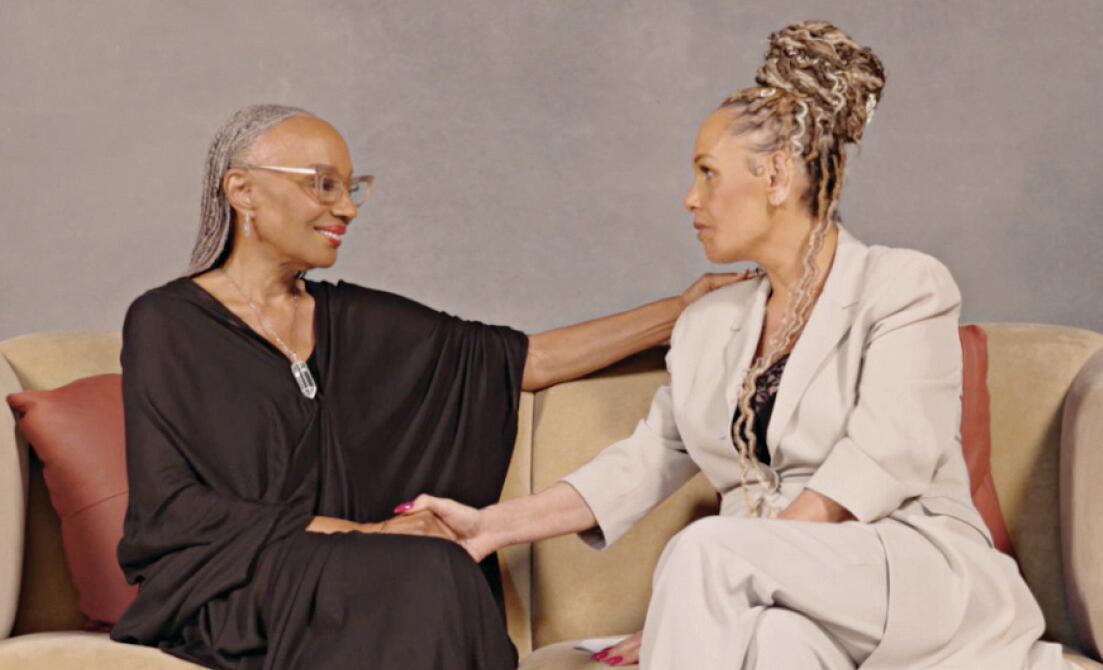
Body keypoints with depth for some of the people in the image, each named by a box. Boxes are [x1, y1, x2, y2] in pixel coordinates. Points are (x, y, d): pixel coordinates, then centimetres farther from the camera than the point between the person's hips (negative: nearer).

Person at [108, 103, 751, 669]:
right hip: (216, 599, -4)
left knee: (436, 579, -29)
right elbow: (170, 509, -9)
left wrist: (680, 309, 8)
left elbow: (531, 360, 10)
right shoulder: (165, 323, -1)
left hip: (336, 586, 4)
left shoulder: (357, 322, 13)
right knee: (421, 574, -29)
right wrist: (360, 533, -15)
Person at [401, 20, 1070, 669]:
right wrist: (495, 525, 5)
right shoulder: (708, 325, 18)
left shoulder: (904, 287, -1)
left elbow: (878, 467, -14)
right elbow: (645, 463, 15)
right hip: (782, 604, 3)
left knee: (709, 548, -30)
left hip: (922, 583, -3)